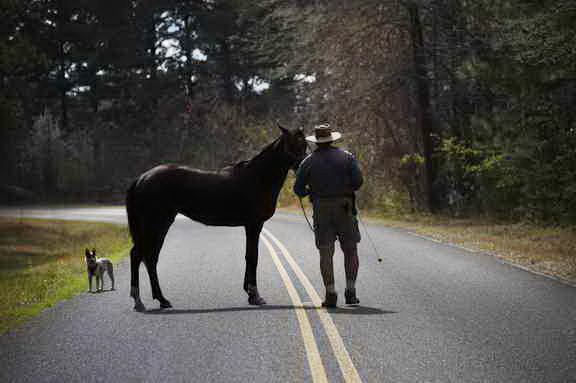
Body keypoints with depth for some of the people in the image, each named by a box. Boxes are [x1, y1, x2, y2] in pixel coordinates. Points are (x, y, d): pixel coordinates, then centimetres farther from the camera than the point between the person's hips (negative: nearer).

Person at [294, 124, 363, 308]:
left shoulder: (308, 161, 3)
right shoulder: (347, 157, 4)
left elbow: (298, 189, 1)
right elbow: (358, 181, -5)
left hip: (322, 210, 0)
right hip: (345, 208, 0)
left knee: (326, 253, 2)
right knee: (350, 251, 10)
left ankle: (330, 294, -6)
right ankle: (350, 291, 2)